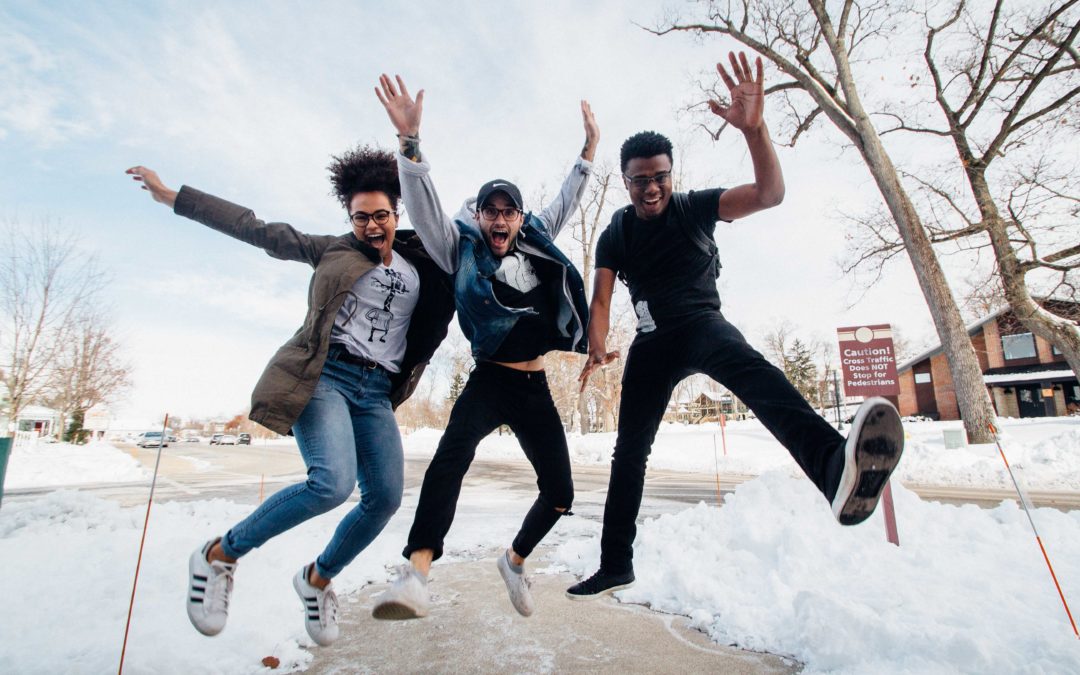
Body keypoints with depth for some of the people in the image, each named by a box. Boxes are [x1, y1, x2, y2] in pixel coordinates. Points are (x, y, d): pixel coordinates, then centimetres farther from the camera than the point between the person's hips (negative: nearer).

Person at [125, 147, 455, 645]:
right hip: (325, 375, -4)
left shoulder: (423, 267, 15)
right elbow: (258, 230, 8)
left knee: (385, 497, -6)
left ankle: (317, 578, 21)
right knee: (333, 483, -25)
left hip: (376, 393, 4)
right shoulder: (332, 250, 9)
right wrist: (173, 197, 8)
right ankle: (219, 555, 1)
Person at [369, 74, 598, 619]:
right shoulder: (461, 249, 3)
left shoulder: (536, 244, 13)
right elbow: (424, 206, -10)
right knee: (454, 451, -36)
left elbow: (565, 202, 24)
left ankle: (514, 560, 31)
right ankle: (417, 571, -37)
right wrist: (410, 140, -21)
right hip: (489, 381, -4)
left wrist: (589, 150, 24)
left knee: (559, 493, 5)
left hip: (535, 388, 4)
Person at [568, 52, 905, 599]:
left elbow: (770, 194, -19)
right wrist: (596, 348, -24)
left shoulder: (694, 207, -4)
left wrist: (753, 127, -33)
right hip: (652, 341, 3)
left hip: (702, 323, -3)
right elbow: (601, 298, -6)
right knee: (629, 447, 2)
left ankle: (835, 465, -67)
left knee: (750, 369, -39)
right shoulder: (614, 236, 2)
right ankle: (615, 565, 16)